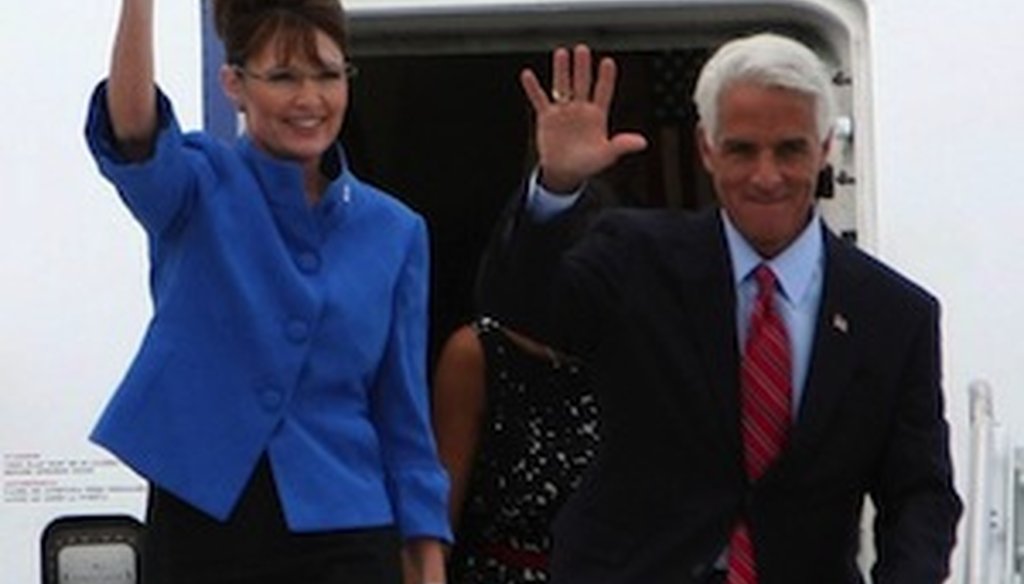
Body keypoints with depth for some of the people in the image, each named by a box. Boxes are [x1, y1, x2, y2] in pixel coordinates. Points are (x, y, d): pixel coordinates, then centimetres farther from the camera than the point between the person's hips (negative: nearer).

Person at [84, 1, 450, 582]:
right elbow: (131, 130, -25)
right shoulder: (201, 185, -1)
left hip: (345, 537, 2)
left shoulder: (395, 231, 6)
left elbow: (404, 415, 9)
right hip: (203, 528, -1)